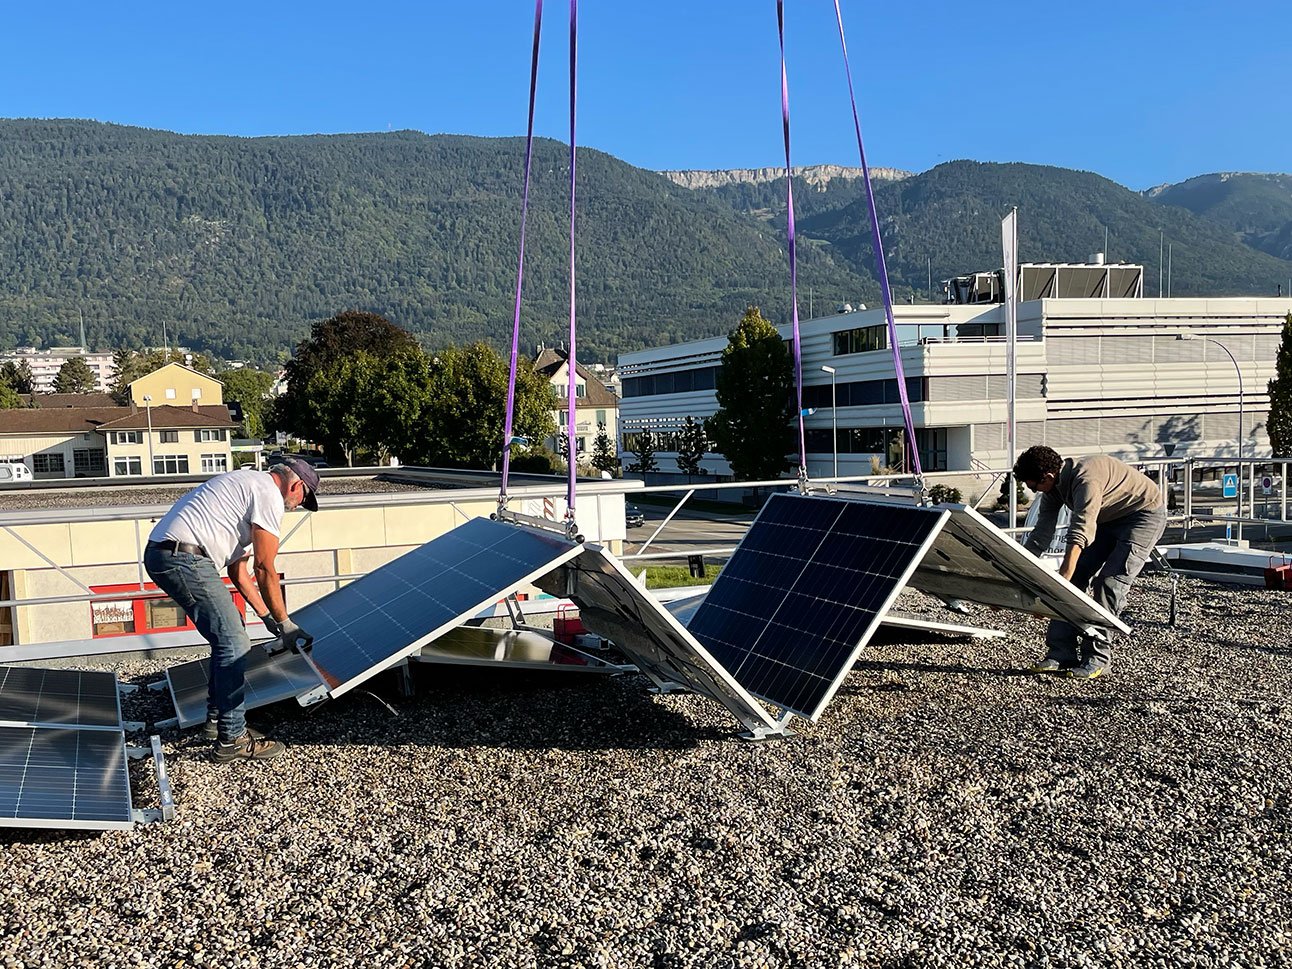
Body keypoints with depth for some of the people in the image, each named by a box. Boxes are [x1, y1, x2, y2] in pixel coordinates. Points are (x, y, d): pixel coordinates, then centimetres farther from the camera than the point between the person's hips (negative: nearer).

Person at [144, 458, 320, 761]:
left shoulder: (248, 485, 27)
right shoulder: (270, 495, -5)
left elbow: (238, 569, 28)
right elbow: (266, 569, -7)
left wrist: (267, 616, 27)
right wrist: (284, 622, 3)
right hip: (185, 559, -11)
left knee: (230, 632, 20)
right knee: (233, 644, -8)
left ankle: (217, 719, 28)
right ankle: (231, 739, -2)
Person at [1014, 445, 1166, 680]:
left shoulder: (1085, 479, -35)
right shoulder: (1053, 489, -7)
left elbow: (1078, 536, -45)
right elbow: (1040, 536, -2)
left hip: (1144, 514, -9)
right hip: (1109, 519, 9)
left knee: (1109, 582, -20)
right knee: (1075, 578, -3)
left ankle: (1097, 658, -13)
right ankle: (1061, 653, -3)